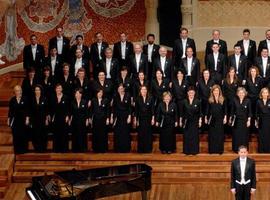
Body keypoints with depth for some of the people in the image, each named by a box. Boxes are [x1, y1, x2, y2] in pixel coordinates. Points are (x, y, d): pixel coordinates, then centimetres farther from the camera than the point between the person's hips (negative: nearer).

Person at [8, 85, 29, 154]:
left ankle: (23, 150, 14)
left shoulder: (25, 99, -2)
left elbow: (27, 110, -2)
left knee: (23, 135, 2)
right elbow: (10, 110, 6)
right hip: (14, 120, 1)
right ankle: (17, 150, 12)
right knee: (16, 136, 3)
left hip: (23, 120, -1)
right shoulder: (12, 100, 3)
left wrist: (27, 119, -8)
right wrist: (8, 120, 5)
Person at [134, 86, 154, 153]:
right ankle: (140, 149, 7)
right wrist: (135, 120, 1)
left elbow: (152, 109, 1)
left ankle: (148, 149, 7)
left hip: (148, 119, 0)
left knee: (148, 134, 0)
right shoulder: (138, 99, 4)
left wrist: (153, 119, -5)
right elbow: (136, 110, 5)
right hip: (140, 119, 0)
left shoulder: (150, 99, 2)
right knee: (141, 134, 1)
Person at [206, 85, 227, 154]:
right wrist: (206, 118, 2)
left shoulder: (222, 100, 3)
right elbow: (207, 110, 6)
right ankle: (212, 150, 9)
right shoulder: (210, 100, 3)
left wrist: (225, 117, -3)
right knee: (212, 135, 3)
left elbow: (225, 110, 4)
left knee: (220, 134, 2)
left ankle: (220, 150, 8)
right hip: (212, 119, 0)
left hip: (220, 119, 0)